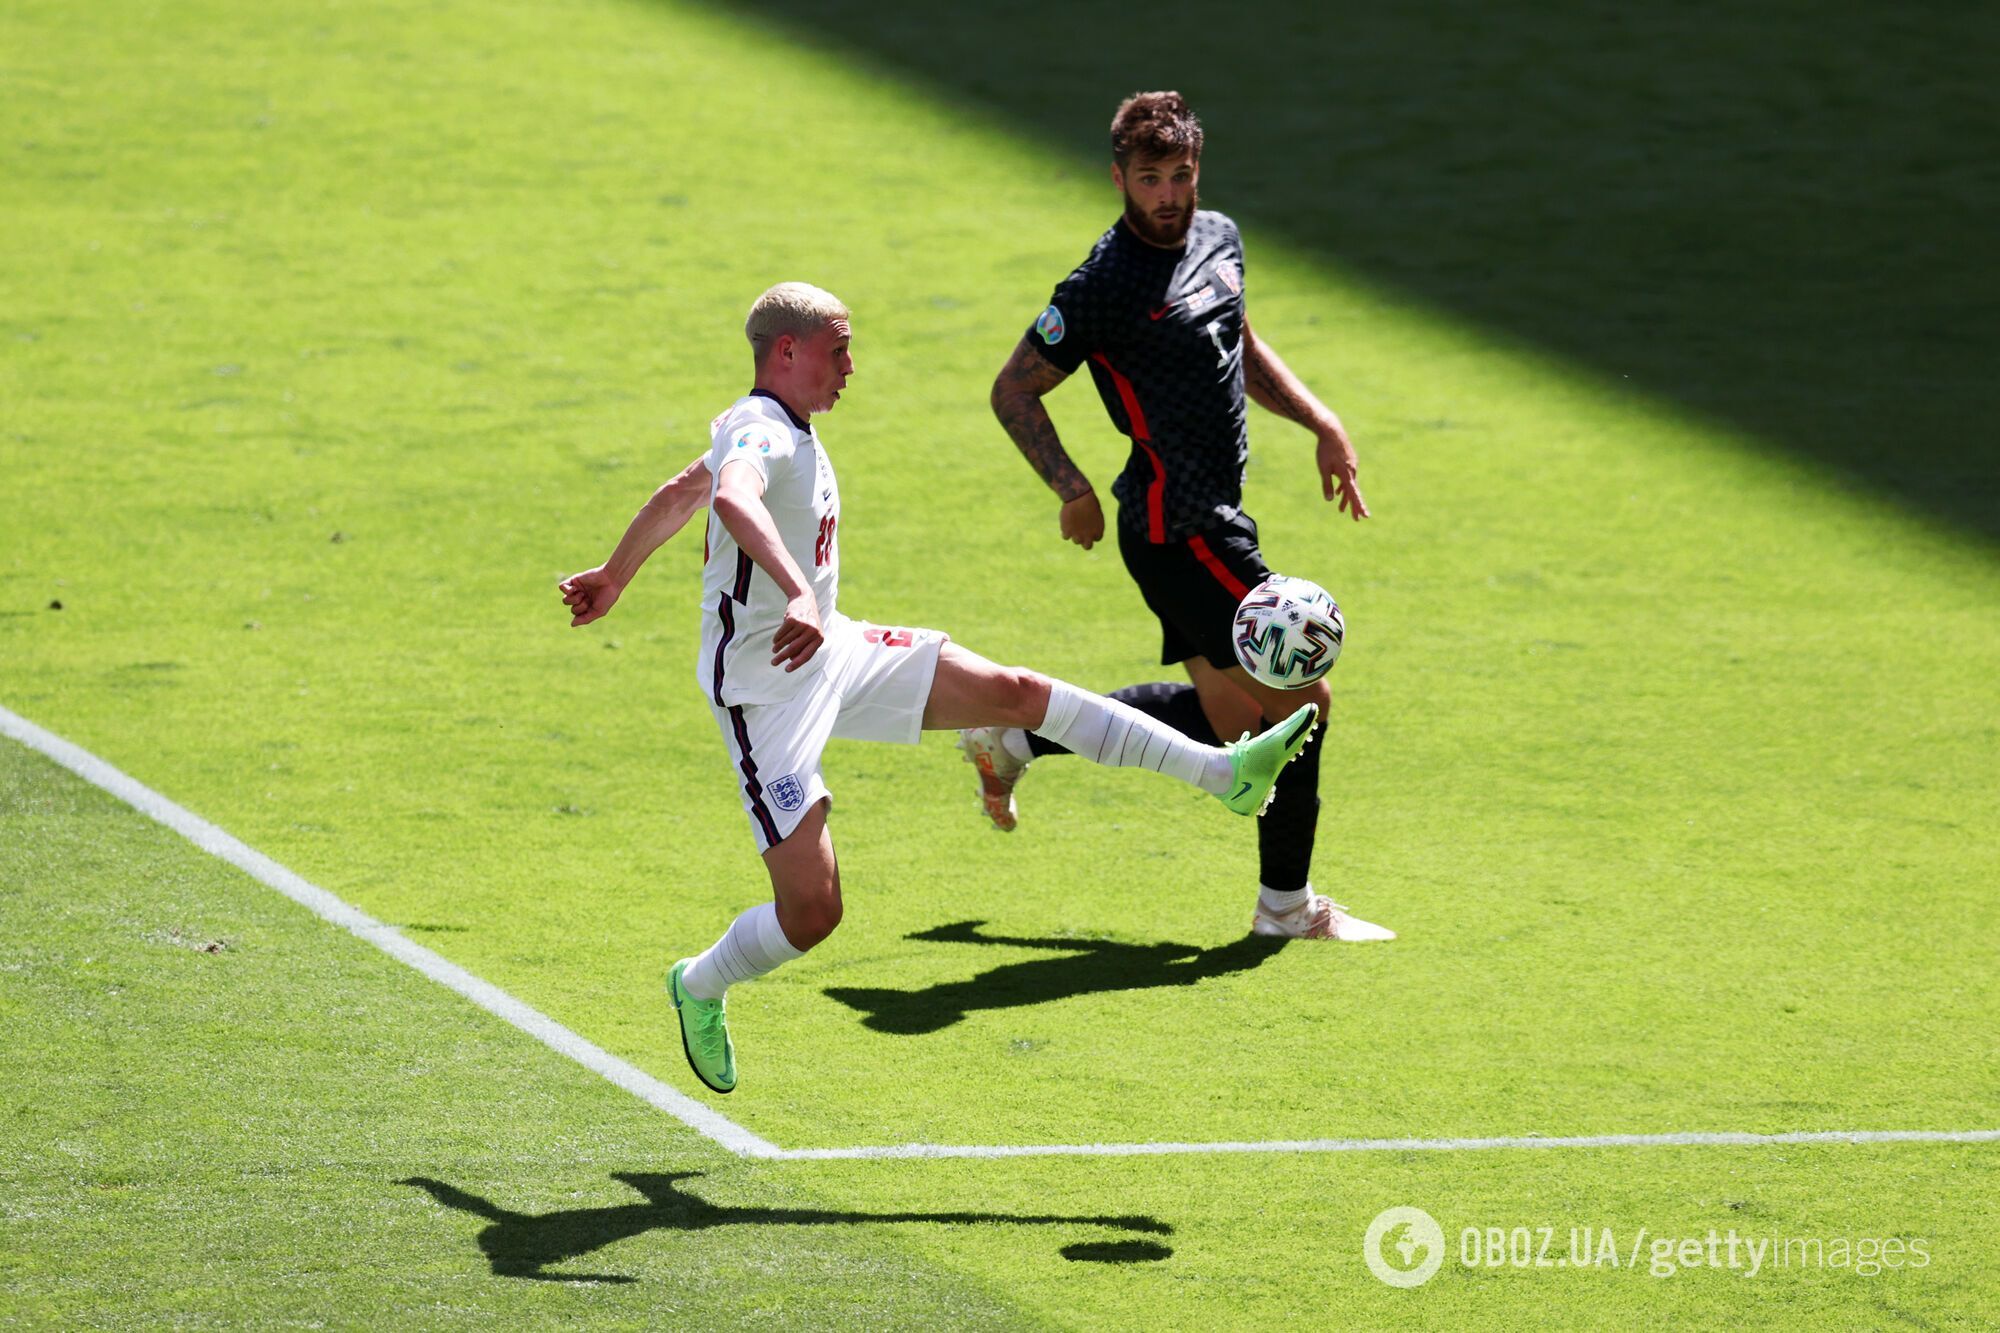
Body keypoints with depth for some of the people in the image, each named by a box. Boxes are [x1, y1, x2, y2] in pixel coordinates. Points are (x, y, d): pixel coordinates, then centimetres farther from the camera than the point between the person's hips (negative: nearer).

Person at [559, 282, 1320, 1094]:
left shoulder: (780, 430, 9)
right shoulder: (760, 435, -22)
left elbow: (678, 494, 26)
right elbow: (731, 500, -47)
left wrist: (615, 576, 41)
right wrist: (798, 594, -61)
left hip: (835, 655, 10)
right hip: (768, 690, -10)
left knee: (1015, 693, 2)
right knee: (811, 910, -10)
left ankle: (1222, 773, 3)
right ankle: (700, 989, 20)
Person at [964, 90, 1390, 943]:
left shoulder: (1218, 239, 8)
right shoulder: (1104, 285, -17)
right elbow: (1014, 391, -11)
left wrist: (1321, 423, 15)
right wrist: (1072, 489, -18)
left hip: (1210, 516, 9)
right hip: (1178, 528, -9)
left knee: (1226, 714, 16)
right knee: (1299, 695, -6)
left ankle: (1016, 739, 27)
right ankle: (1287, 905, 8)